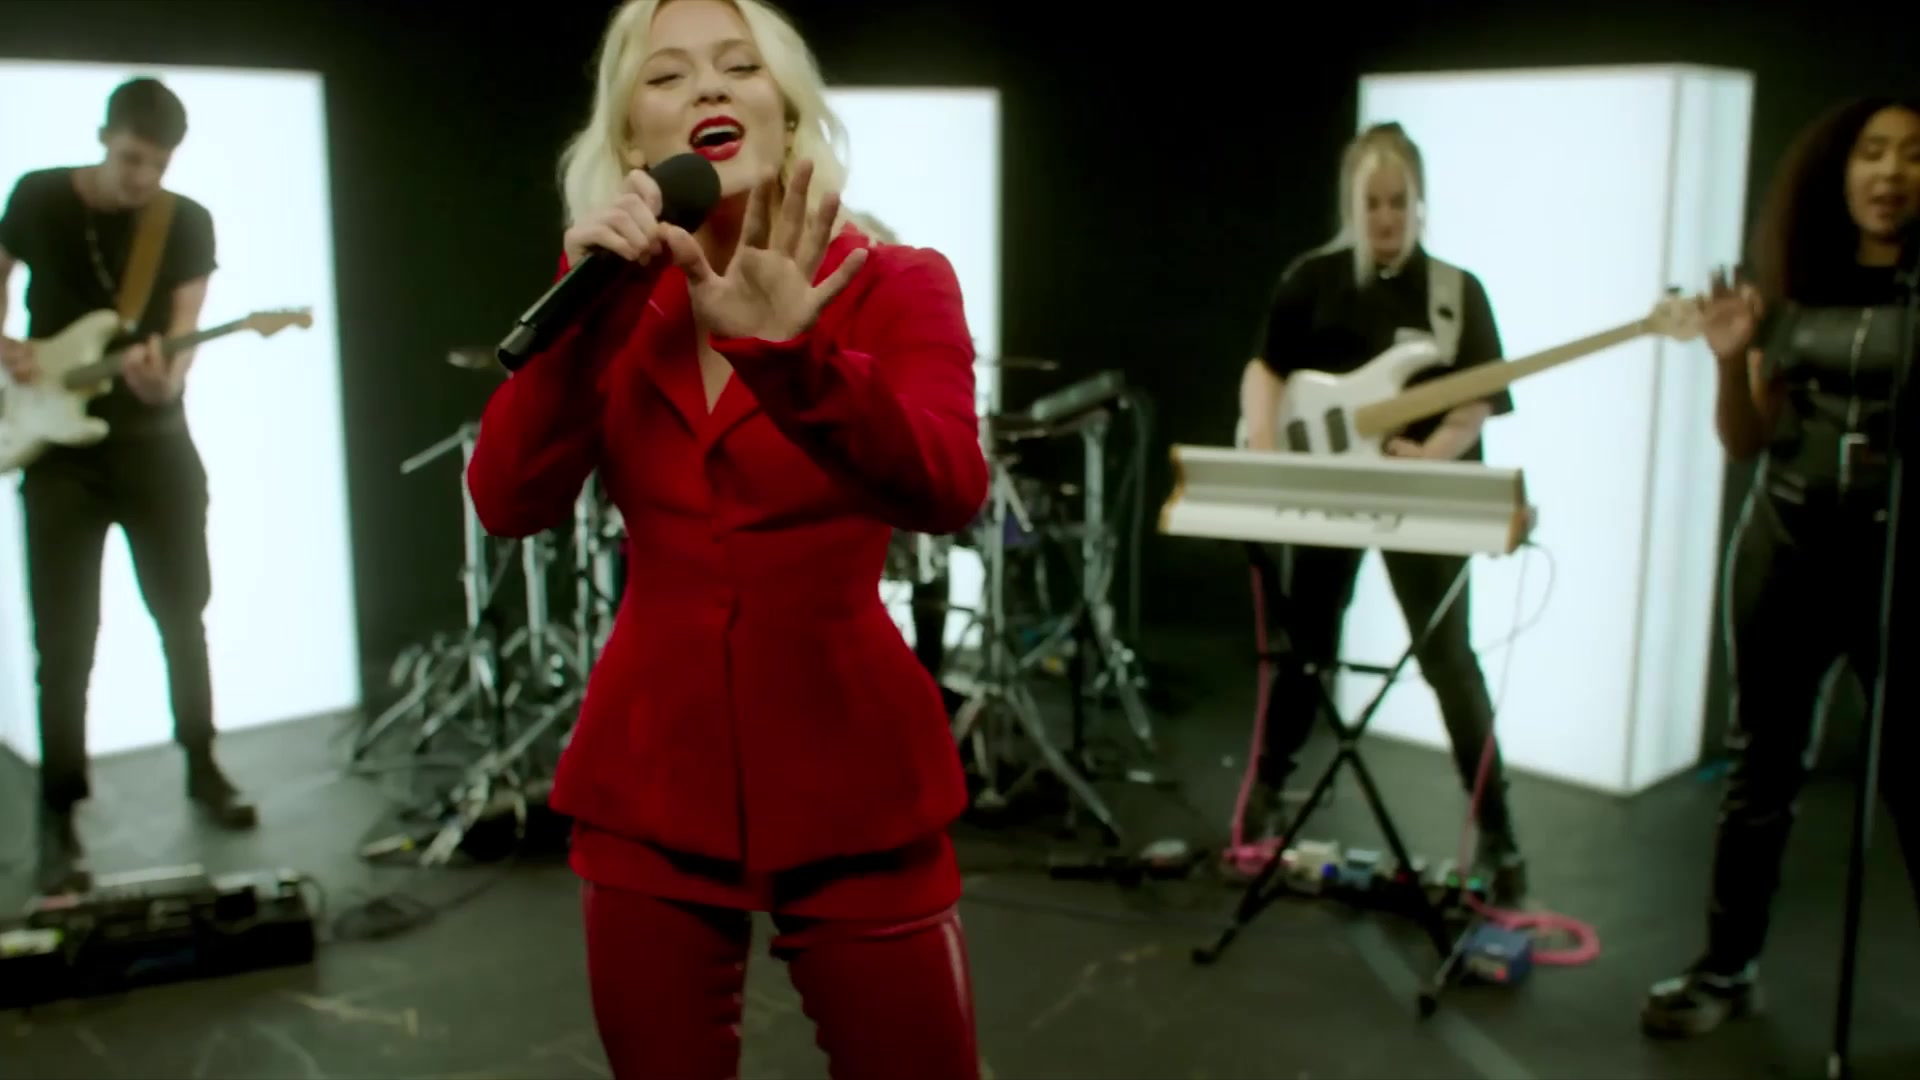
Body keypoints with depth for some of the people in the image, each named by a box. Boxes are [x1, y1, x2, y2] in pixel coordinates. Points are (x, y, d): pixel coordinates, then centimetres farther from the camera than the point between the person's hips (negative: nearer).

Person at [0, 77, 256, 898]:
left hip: (154, 444, 1)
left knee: (183, 615, 11)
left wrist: (163, 379, -32)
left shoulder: (189, 225, -4)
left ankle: (202, 768, 28)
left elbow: (181, 343, -9)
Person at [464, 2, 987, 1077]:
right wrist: (588, 311, -21)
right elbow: (509, 502, -8)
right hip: (651, 781, 3)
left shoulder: (895, 284, -5)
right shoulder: (618, 305, 5)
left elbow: (945, 492, -24)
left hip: (853, 782, -3)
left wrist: (792, 354, -41)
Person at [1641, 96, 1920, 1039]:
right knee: (1762, 763, 11)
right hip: (1786, 543, 3)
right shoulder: (1792, 288, 5)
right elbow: (1745, 443, 9)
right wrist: (1732, 360, -8)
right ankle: (1728, 967, 21)